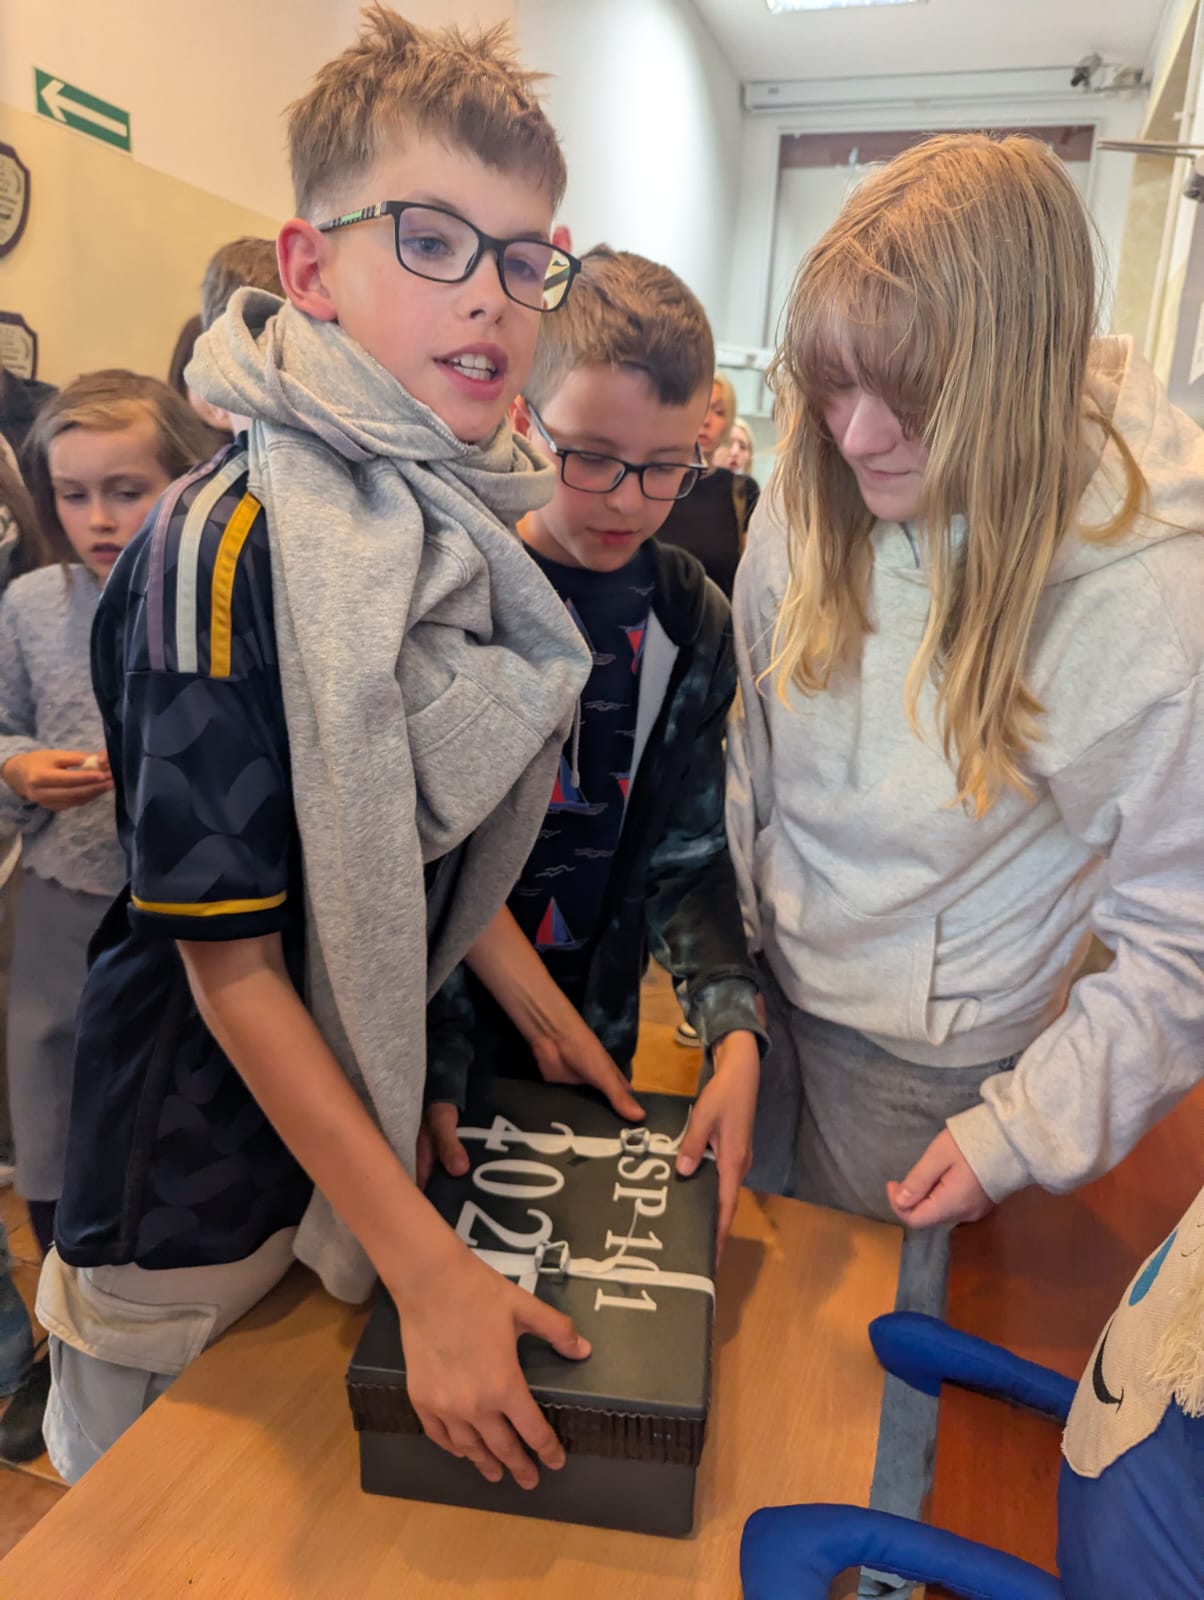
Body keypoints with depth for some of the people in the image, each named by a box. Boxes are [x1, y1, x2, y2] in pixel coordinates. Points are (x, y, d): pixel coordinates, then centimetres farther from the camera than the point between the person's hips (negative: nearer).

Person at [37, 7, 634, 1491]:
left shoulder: (467, 519, -2)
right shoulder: (225, 547, -25)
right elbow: (232, 964, -23)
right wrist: (428, 1268, -22)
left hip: (372, 1123, 6)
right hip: (203, 1193, -6)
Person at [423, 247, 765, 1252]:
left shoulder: (690, 622, -4)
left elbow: (685, 856, -3)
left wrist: (735, 1029, -16)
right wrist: (434, 1058, -22)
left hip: (594, 1039, 3)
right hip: (424, 1038, -2)